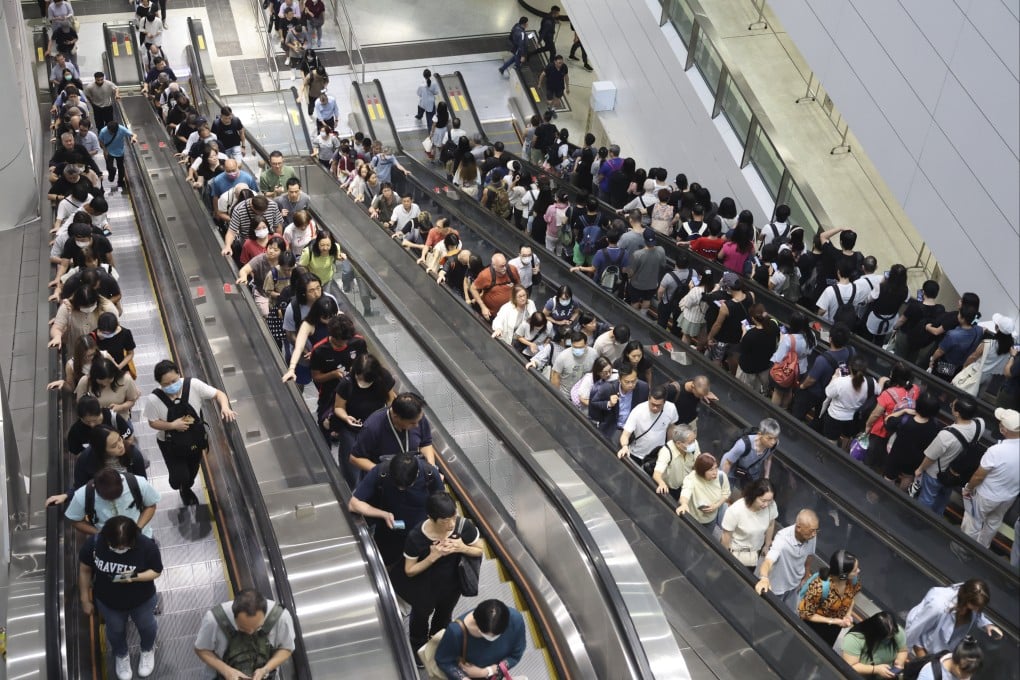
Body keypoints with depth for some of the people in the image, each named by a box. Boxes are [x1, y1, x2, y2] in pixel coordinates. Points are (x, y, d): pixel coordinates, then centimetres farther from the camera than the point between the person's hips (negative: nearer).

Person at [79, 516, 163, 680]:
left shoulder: (147, 546, -34)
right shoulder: (93, 544, -30)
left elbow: (156, 571, -17)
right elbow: (84, 570, -12)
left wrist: (135, 577, -36)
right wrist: (85, 600, -4)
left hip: (142, 600, -1)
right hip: (107, 601, 1)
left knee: (146, 626, 29)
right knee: (116, 630, 29)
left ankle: (148, 650, 62)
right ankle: (121, 656, 61)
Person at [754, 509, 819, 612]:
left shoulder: (811, 536, -21)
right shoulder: (783, 538, -38)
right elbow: (768, 561, -51)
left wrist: (805, 578, 12)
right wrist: (764, 579, -72)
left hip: (794, 584, 5)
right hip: (776, 586, -5)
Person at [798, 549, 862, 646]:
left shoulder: (854, 578, -25)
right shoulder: (819, 587, -41)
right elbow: (806, 614, -27)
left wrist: (848, 615, -18)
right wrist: (832, 621, -28)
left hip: (836, 621, 5)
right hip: (814, 623, -5)